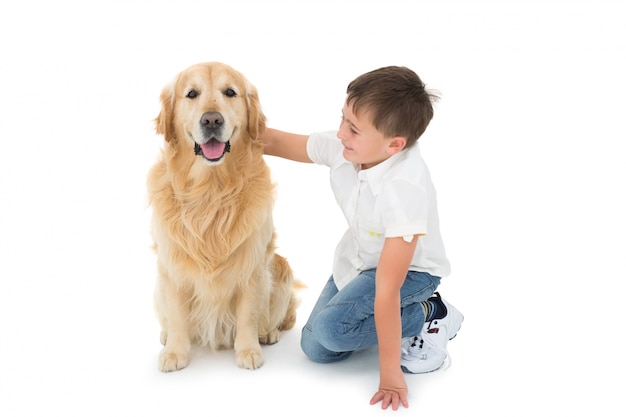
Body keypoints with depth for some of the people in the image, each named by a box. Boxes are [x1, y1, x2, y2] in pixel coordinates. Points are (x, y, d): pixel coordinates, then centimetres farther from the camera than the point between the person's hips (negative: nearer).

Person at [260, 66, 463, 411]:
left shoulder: (405, 190, -38)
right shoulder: (342, 148, -20)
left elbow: (386, 286, -38)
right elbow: (278, 142, -1)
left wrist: (390, 374, -31)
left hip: (411, 270, -7)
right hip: (359, 258, 7)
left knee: (331, 327, -26)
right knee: (315, 347, 4)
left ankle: (428, 316, -5)